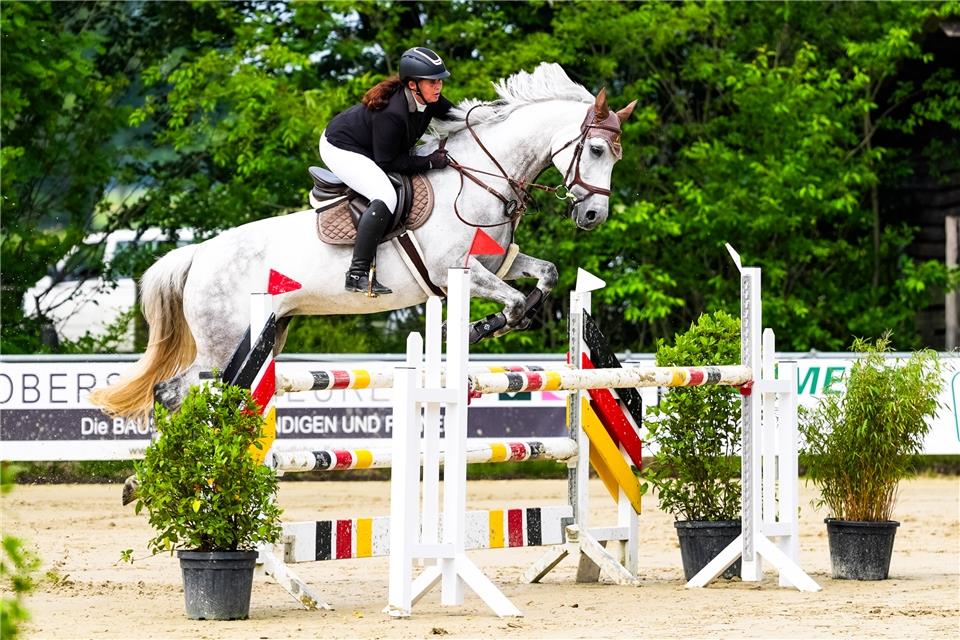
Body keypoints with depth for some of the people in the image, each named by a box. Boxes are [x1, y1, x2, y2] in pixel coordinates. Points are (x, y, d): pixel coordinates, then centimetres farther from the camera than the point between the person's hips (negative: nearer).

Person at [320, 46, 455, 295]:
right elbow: (388, 162, -27)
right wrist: (429, 162, -26)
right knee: (385, 197, -27)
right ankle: (358, 273, -25)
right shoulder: (391, 114, -36)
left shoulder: (428, 100, -11)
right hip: (340, 148, -10)